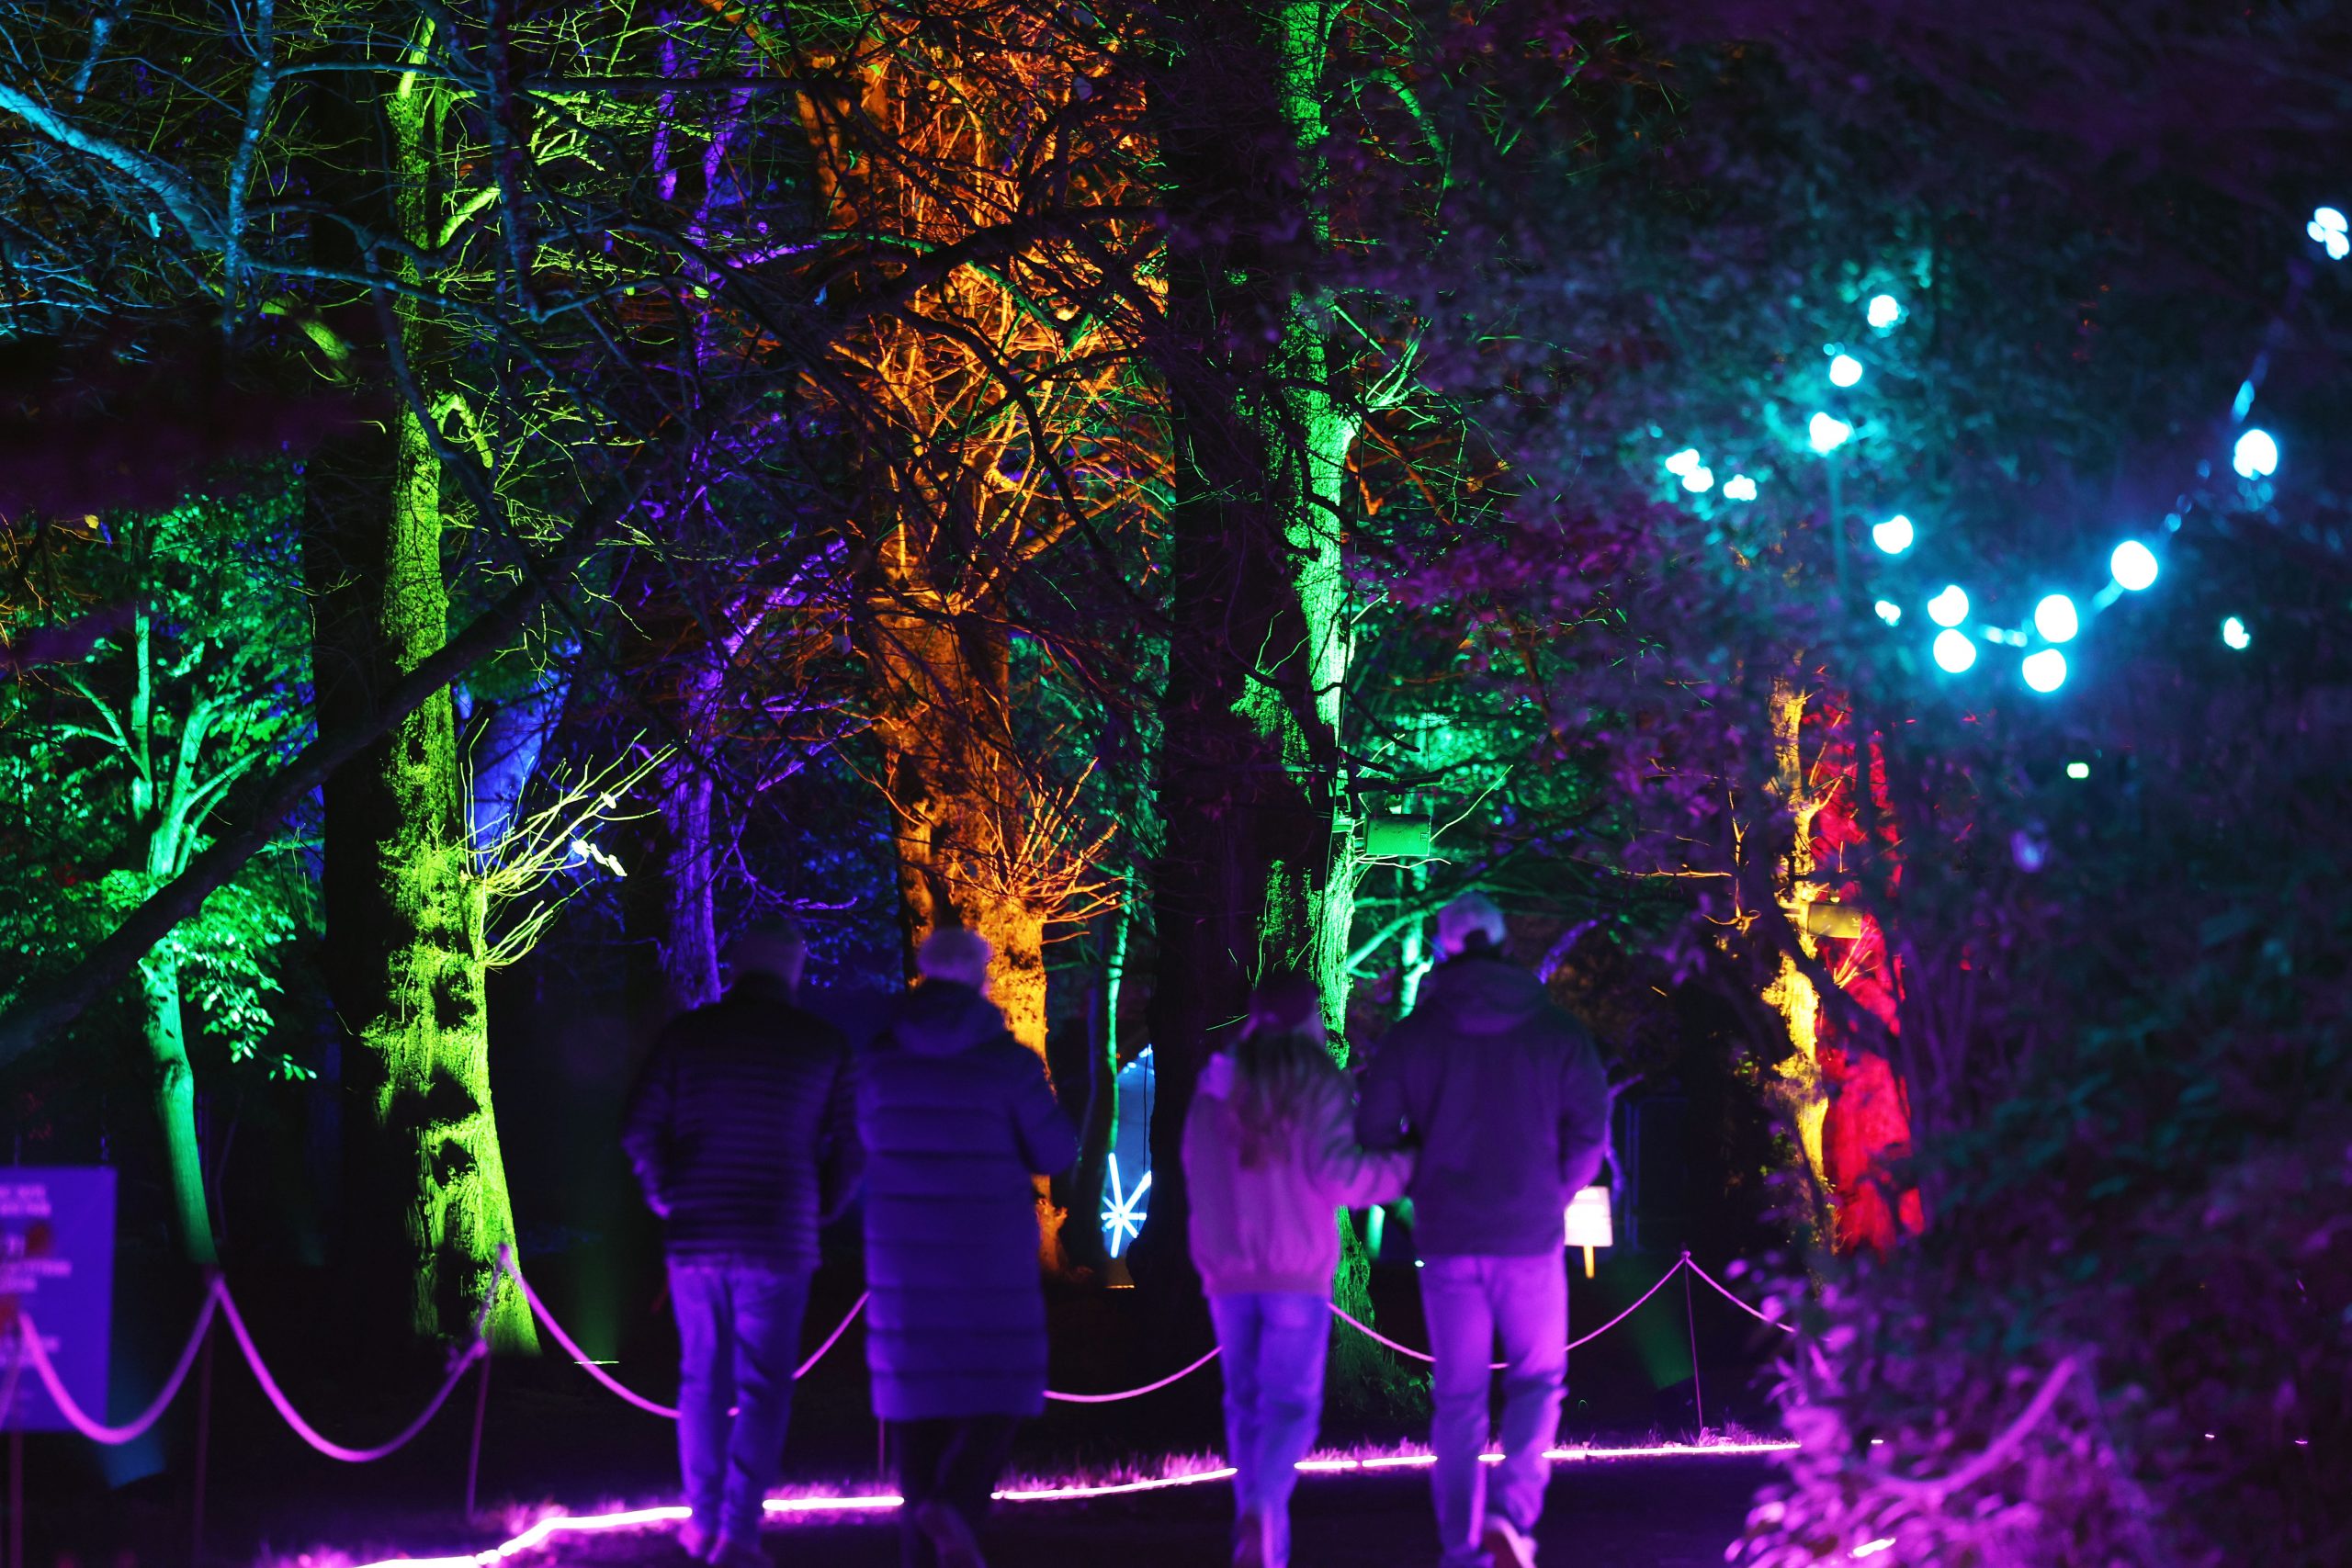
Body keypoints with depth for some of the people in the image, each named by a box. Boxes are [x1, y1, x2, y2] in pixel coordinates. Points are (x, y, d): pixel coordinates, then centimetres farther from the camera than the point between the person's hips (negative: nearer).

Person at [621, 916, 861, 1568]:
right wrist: (819, 1210, 18)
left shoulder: (687, 1034, 1)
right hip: (779, 1241, -2)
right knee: (763, 1388, 3)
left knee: (702, 1379, 14)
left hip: (695, 1237, 2)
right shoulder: (823, 1044, -1)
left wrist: (664, 1196, 15)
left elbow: (640, 1130, -1)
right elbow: (850, 1145, 2)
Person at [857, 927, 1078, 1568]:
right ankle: (953, 1505, -19)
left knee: (918, 1396, 10)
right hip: (990, 1250, -3)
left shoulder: (880, 1057, -1)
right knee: (1000, 1391, 6)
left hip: (903, 1247, 3)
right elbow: (1054, 1152, -2)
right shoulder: (1008, 1061, -9)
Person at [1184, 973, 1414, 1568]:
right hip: (1297, 1271, -4)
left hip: (1227, 1268, 4)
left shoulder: (1215, 1087, 6)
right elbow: (1335, 1174, -16)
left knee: (1246, 1401, 12)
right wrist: (1406, 1168, -5)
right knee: (1292, 1404, 1)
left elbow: (1198, 1176, 13)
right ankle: (1261, 1509, -24)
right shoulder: (1317, 1085, -8)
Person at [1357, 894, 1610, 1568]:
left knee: (1458, 1397, 10)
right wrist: (1554, 1196, 10)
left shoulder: (1412, 1037, -1)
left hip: (1447, 1240, 1)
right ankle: (1513, 1513, -9)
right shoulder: (1558, 1033, -2)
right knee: (1537, 1381, 12)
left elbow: (1374, 1133, -1)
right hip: (1531, 1240, -1)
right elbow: (1590, 1131, -4)